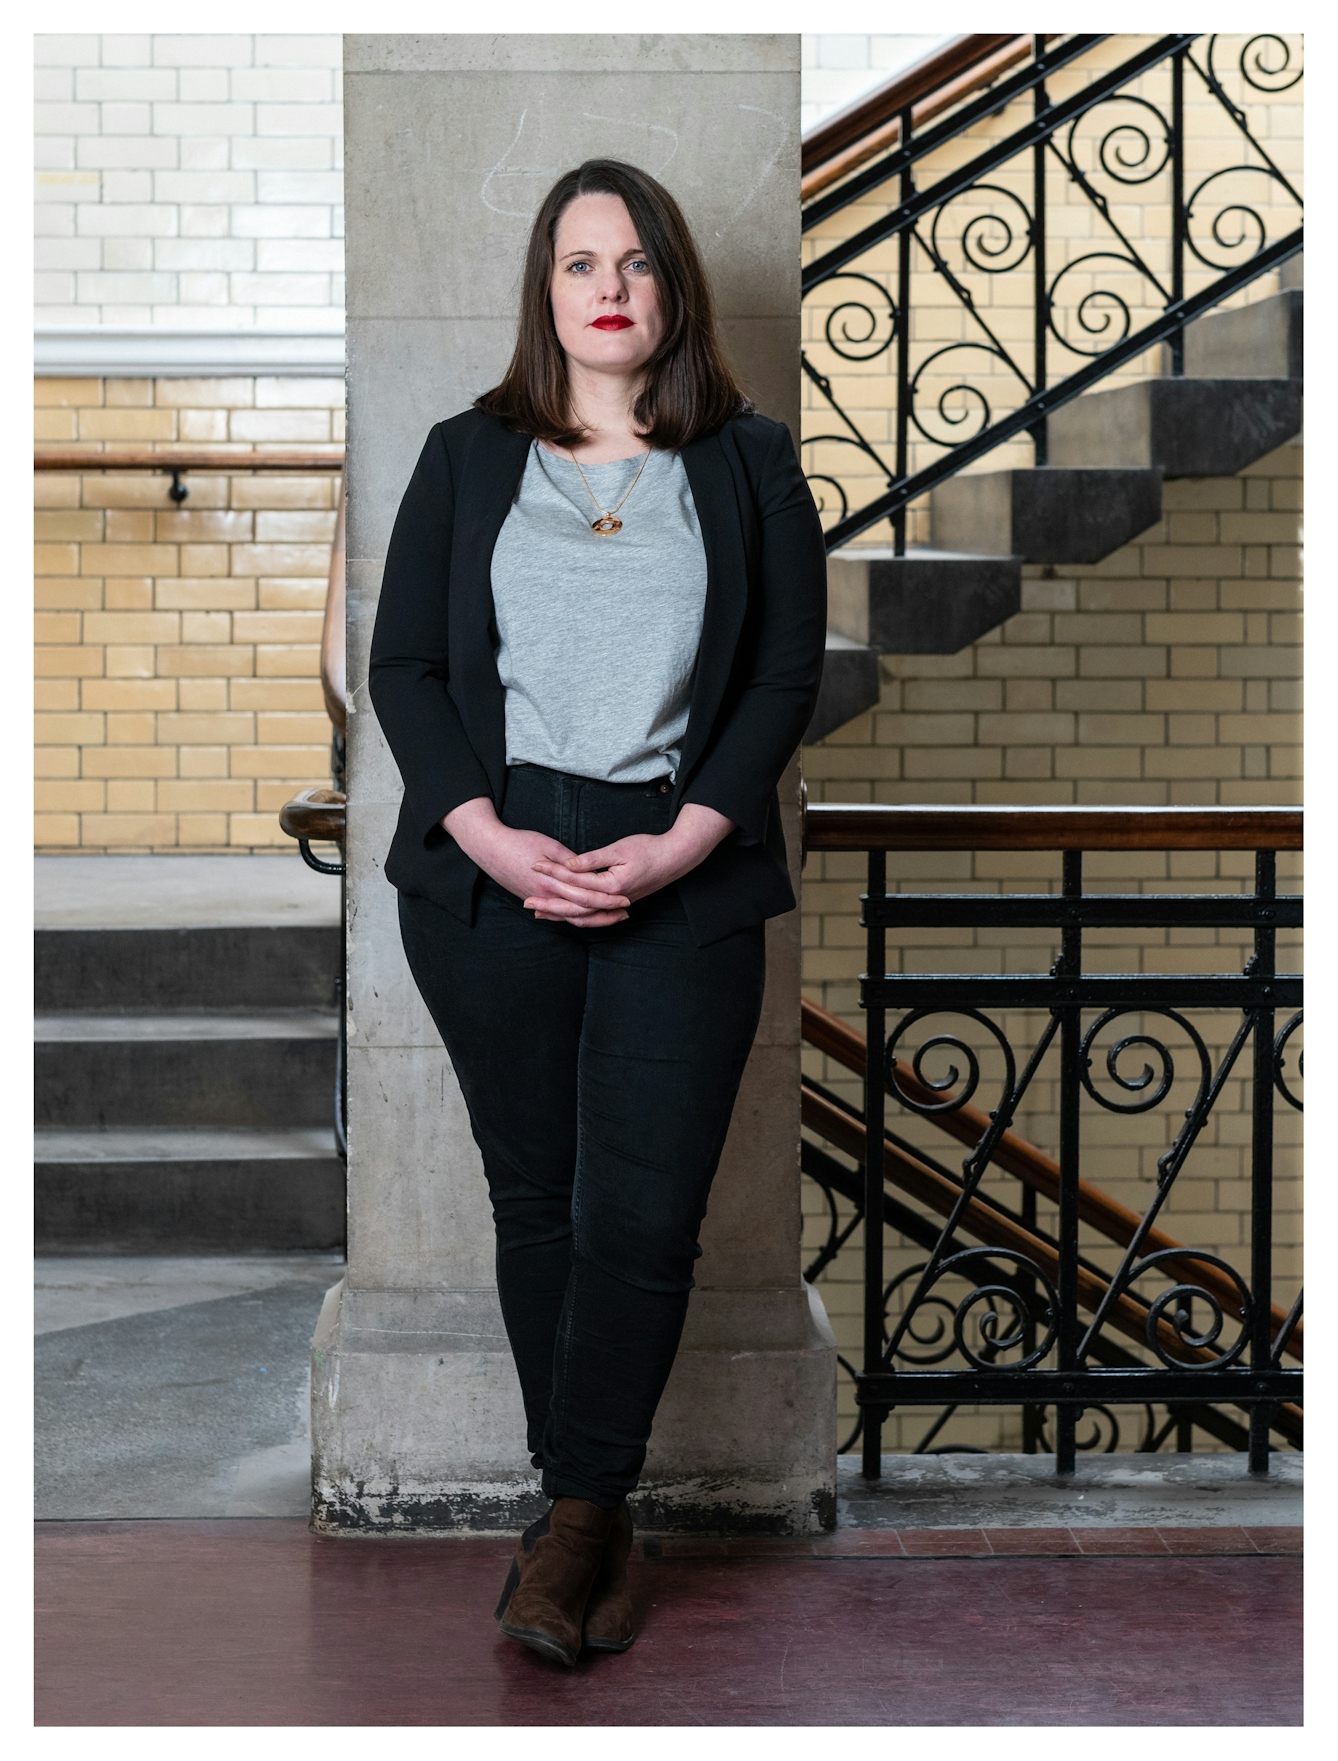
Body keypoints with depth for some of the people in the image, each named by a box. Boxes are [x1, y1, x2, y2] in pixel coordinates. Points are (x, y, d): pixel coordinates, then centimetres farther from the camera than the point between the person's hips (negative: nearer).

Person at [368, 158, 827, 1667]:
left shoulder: (749, 466, 9)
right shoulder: (467, 457, 11)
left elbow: (788, 674, 4)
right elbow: (402, 663, 6)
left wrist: (679, 845, -9)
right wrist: (489, 836, -8)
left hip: (684, 878, -1)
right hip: (492, 872, 1)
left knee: (646, 1210, -7)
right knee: (535, 1195, 3)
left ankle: (578, 1513, 2)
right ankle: (590, 1516, 13)